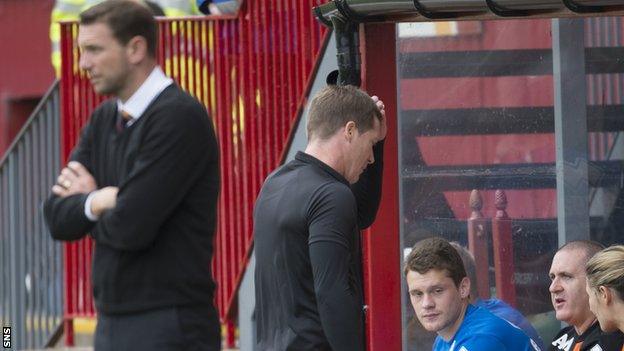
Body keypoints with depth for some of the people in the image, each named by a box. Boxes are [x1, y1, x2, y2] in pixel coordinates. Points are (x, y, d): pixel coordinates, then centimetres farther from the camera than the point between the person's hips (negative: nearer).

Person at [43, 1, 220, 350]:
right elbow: (58, 216, 8)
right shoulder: (104, 120, 14)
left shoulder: (179, 117, -13)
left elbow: (131, 226, -20)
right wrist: (99, 201, -12)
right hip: (112, 322, 8)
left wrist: (85, 204, 1)